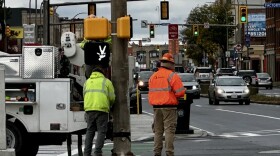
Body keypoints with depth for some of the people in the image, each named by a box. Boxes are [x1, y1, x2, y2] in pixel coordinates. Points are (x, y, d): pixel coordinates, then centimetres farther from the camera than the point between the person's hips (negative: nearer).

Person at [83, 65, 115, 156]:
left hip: (89, 109, 4)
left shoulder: (87, 82, 20)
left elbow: (84, 96, 17)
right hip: (102, 109, -4)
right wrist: (109, 106, 23)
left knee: (90, 131, 10)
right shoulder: (106, 81, 8)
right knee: (101, 131, 0)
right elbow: (112, 97, 4)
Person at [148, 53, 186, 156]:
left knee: (158, 131, 11)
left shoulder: (153, 77, 11)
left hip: (156, 107, 6)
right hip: (169, 107, -6)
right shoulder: (172, 75, -8)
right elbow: (180, 92, -11)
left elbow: (150, 93, 13)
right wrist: (173, 93, 7)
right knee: (169, 130, -5)